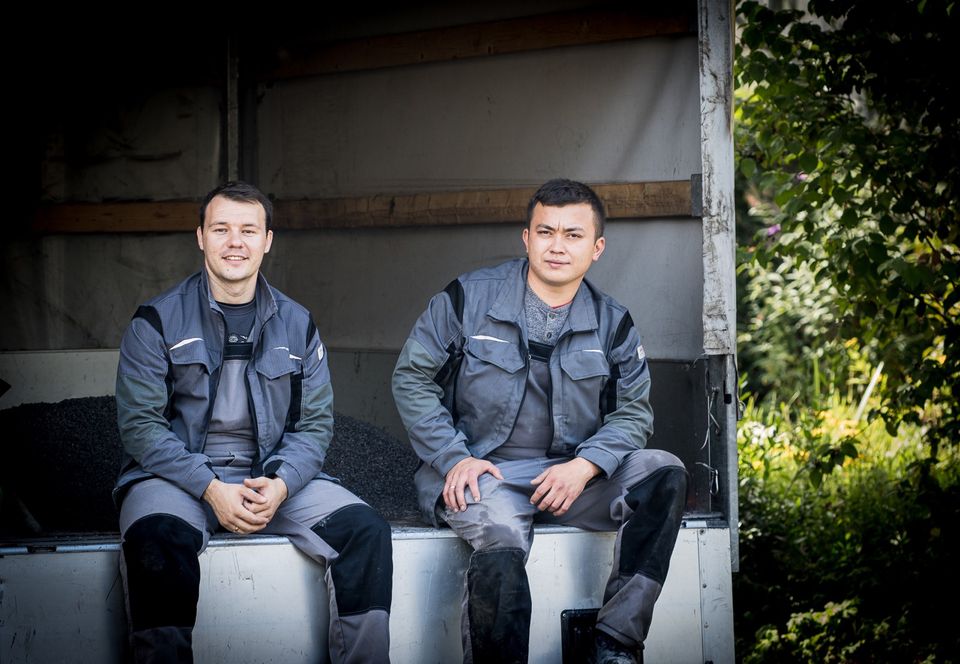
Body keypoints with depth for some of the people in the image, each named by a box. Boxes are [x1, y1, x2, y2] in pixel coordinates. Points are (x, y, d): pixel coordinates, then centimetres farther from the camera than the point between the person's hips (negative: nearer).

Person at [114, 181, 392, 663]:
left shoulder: (297, 326, 10)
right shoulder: (157, 323, 0)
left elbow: (315, 425, 7)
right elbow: (140, 425, -7)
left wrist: (280, 483, -14)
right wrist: (212, 489, -19)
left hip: (274, 477, 3)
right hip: (177, 475, -3)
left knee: (365, 529, -19)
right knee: (157, 536, -37)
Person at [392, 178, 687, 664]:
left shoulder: (613, 325, 9)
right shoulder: (467, 298, 1)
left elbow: (632, 412, 8)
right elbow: (412, 378, 4)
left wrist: (584, 466, -12)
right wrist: (454, 458, -8)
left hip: (571, 477, 4)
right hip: (481, 473, -4)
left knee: (664, 473, -22)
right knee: (501, 542, -37)